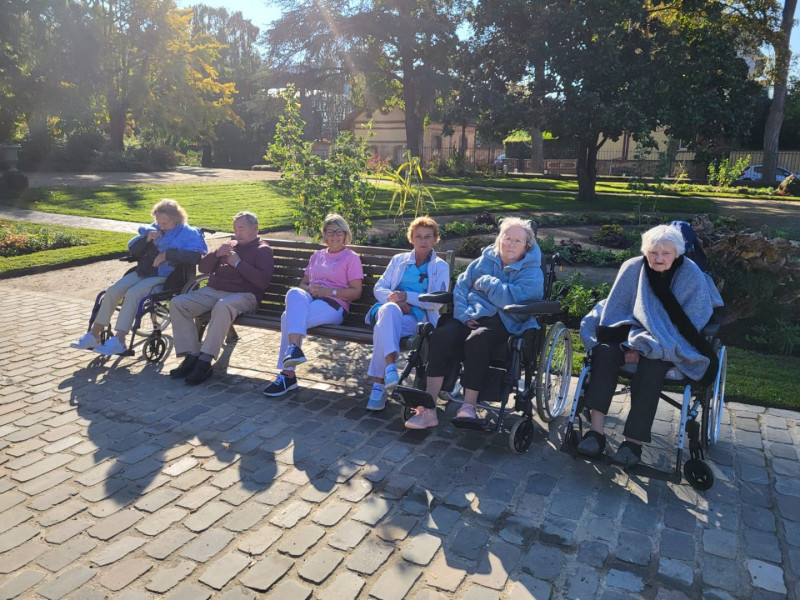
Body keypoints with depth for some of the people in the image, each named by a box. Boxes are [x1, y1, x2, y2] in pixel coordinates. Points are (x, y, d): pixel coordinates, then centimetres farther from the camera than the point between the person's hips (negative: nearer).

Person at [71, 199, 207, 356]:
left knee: (132, 293, -29)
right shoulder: (153, 229, 15)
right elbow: (132, 250, 15)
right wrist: (146, 239, -6)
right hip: (144, 272, 7)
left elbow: (196, 255, -22)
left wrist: (167, 254, -23)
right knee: (112, 290, -13)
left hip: (166, 277, -7)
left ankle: (119, 341, -26)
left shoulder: (188, 233, -4)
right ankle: (94, 335, -4)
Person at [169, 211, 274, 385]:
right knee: (177, 303, -14)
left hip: (243, 295, -7)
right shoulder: (230, 245, 28)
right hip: (212, 291, 7)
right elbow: (203, 268, 24)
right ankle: (191, 357, -19)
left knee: (222, 307, -40)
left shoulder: (263, 250, 7)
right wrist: (217, 254, 4)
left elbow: (263, 281, -10)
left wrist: (238, 263, -7)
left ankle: (205, 361, -36)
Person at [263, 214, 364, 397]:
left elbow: (356, 292, 1)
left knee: (289, 317, -31)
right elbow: (303, 283, 27)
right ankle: (294, 348, -47)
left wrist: (327, 291, -11)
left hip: (333, 305, -5)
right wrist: (309, 289, 1)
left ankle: (287, 375, -31)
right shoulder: (317, 255, 29)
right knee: (294, 293, -34)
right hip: (308, 299, 5)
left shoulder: (351, 258, 10)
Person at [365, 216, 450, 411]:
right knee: (389, 309, -39)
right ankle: (390, 367, -52)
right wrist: (395, 300, -7)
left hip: (417, 317, -2)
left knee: (383, 326, -36)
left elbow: (436, 302, 1)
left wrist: (407, 296, -11)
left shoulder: (441, 267, 15)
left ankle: (379, 384, -37)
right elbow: (379, 288, 15)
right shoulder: (399, 260, 25)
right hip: (390, 310, 2)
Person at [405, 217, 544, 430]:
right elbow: (461, 286, 14)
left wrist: (485, 283, -5)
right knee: (441, 336, -27)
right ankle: (428, 409, -28)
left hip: (505, 324, -4)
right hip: (473, 317, 4)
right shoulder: (485, 260, 18)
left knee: (476, 340, -38)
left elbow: (514, 298, -17)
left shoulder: (532, 272, 3)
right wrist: (463, 313, -4)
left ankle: (469, 406, -26)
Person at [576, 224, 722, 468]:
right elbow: (614, 310, -1)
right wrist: (630, 343, -16)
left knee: (652, 365, -35)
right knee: (605, 351, -29)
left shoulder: (692, 276, -10)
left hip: (671, 345, -2)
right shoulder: (632, 268, -5)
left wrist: (644, 346, -20)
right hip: (633, 332, 2)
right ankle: (596, 430, -33)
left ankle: (634, 440, -28)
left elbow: (689, 324, -12)